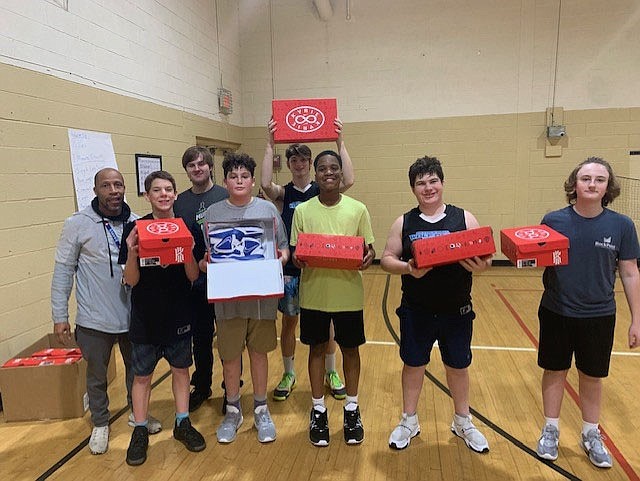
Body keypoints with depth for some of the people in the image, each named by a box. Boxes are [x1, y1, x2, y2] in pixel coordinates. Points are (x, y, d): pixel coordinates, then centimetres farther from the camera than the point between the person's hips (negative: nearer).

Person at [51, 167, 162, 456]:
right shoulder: (77, 224, -8)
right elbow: (63, 271, -5)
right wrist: (60, 316, -6)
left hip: (134, 315, 3)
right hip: (95, 320, -2)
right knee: (96, 375, 14)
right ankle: (100, 424, 36)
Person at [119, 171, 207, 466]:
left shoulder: (187, 228, -4)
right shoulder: (134, 229, -8)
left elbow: (194, 276, -4)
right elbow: (131, 281, -8)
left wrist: (188, 251, -22)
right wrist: (132, 253, -26)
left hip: (179, 315, 2)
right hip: (144, 317, -1)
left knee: (181, 369, 15)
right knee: (142, 375, 11)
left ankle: (183, 424, 32)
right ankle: (140, 431, 28)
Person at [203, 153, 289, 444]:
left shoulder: (268, 209, 1)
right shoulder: (213, 212, 2)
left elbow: (283, 248, 5)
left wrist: (281, 258, -16)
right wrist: (206, 263, -16)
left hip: (262, 296, 0)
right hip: (227, 297, 0)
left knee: (259, 353, 13)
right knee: (230, 357, 11)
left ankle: (261, 411, 32)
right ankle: (233, 411, 33)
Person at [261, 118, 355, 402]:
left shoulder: (321, 191, 1)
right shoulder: (283, 194, 0)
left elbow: (348, 181, -17)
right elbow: (265, 183, -22)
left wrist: (339, 142, -19)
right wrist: (270, 145, -22)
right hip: (290, 268, 0)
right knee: (289, 322, 11)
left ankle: (331, 373, 29)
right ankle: (288, 375, 29)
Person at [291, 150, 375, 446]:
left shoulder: (358, 209, -2)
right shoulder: (303, 211, -1)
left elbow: (369, 249, 2)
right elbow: (295, 253, 3)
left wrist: (368, 257, -20)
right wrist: (297, 260, -20)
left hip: (348, 294, 0)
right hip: (314, 293, 1)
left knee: (350, 348, 13)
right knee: (317, 348, 13)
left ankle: (351, 409, 33)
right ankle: (318, 410, 31)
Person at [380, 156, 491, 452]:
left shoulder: (463, 218, -2)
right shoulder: (404, 223, -1)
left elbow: (485, 258, -1)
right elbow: (387, 259, -2)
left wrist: (481, 266, -24)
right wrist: (407, 268, -22)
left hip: (457, 311, 0)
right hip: (415, 311, 0)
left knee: (458, 366, 16)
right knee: (413, 364, 14)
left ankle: (462, 423, 39)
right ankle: (409, 421, 35)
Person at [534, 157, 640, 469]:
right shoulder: (554, 220, -7)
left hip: (599, 316, 1)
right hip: (556, 313, 0)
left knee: (592, 378, 15)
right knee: (554, 372, 13)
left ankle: (591, 436, 37)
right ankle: (550, 431, 33)